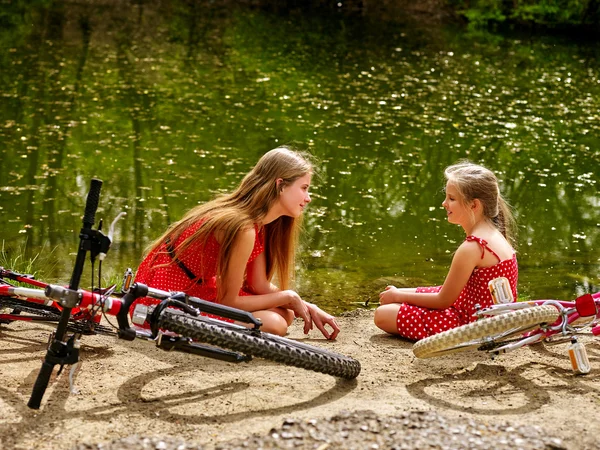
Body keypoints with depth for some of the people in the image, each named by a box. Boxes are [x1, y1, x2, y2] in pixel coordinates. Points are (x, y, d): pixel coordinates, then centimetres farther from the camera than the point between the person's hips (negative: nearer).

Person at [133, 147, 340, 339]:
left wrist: (308, 308, -4)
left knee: (285, 314, 6)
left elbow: (260, 287, 4)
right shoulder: (243, 228, -27)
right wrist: (288, 297, -11)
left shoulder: (259, 221, 2)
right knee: (273, 324, -18)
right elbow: (229, 301, -20)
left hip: (196, 288, 10)